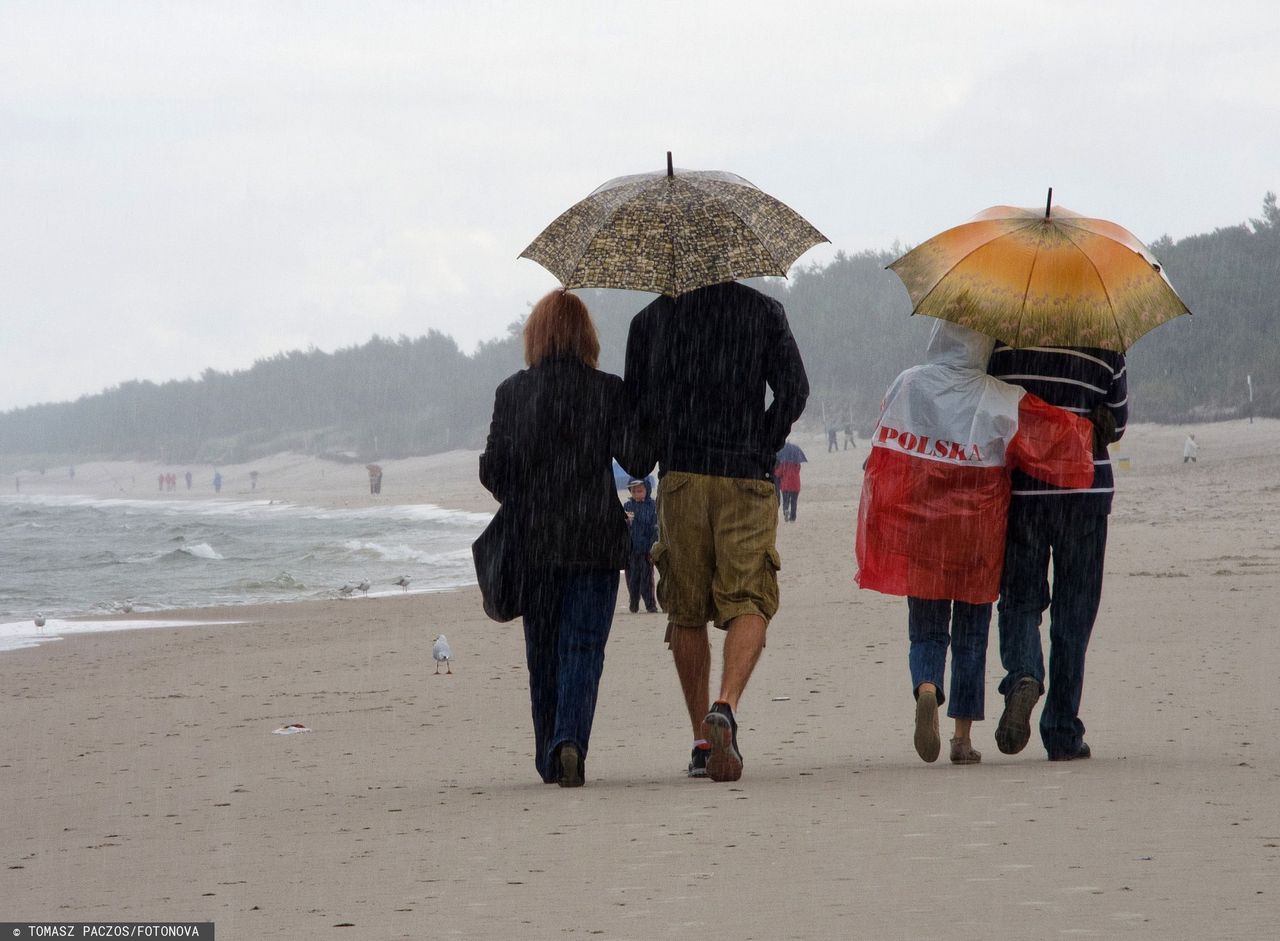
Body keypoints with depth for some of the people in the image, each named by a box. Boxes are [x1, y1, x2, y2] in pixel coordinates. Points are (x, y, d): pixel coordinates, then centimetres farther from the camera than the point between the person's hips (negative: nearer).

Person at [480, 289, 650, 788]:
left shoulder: (512, 392, -1)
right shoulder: (608, 391, -4)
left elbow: (493, 471, -1)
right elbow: (636, 463, -7)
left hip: (533, 539, 1)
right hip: (595, 540, -1)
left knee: (542, 650, 12)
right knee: (583, 646, -1)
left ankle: (549, 759, 16)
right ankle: (570, 741, -22)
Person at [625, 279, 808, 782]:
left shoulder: (650, 318, 7)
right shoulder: (763, 311, 3)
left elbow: (635, 406, 6)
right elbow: (793, 391, -5)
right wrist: (762, 448, 6)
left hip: (679, 477, 2)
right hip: (746, 478, -1)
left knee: (686, 613, 10)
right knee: (748, 604, -1)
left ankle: (702, 741, 11)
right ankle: (725, 707, -26)